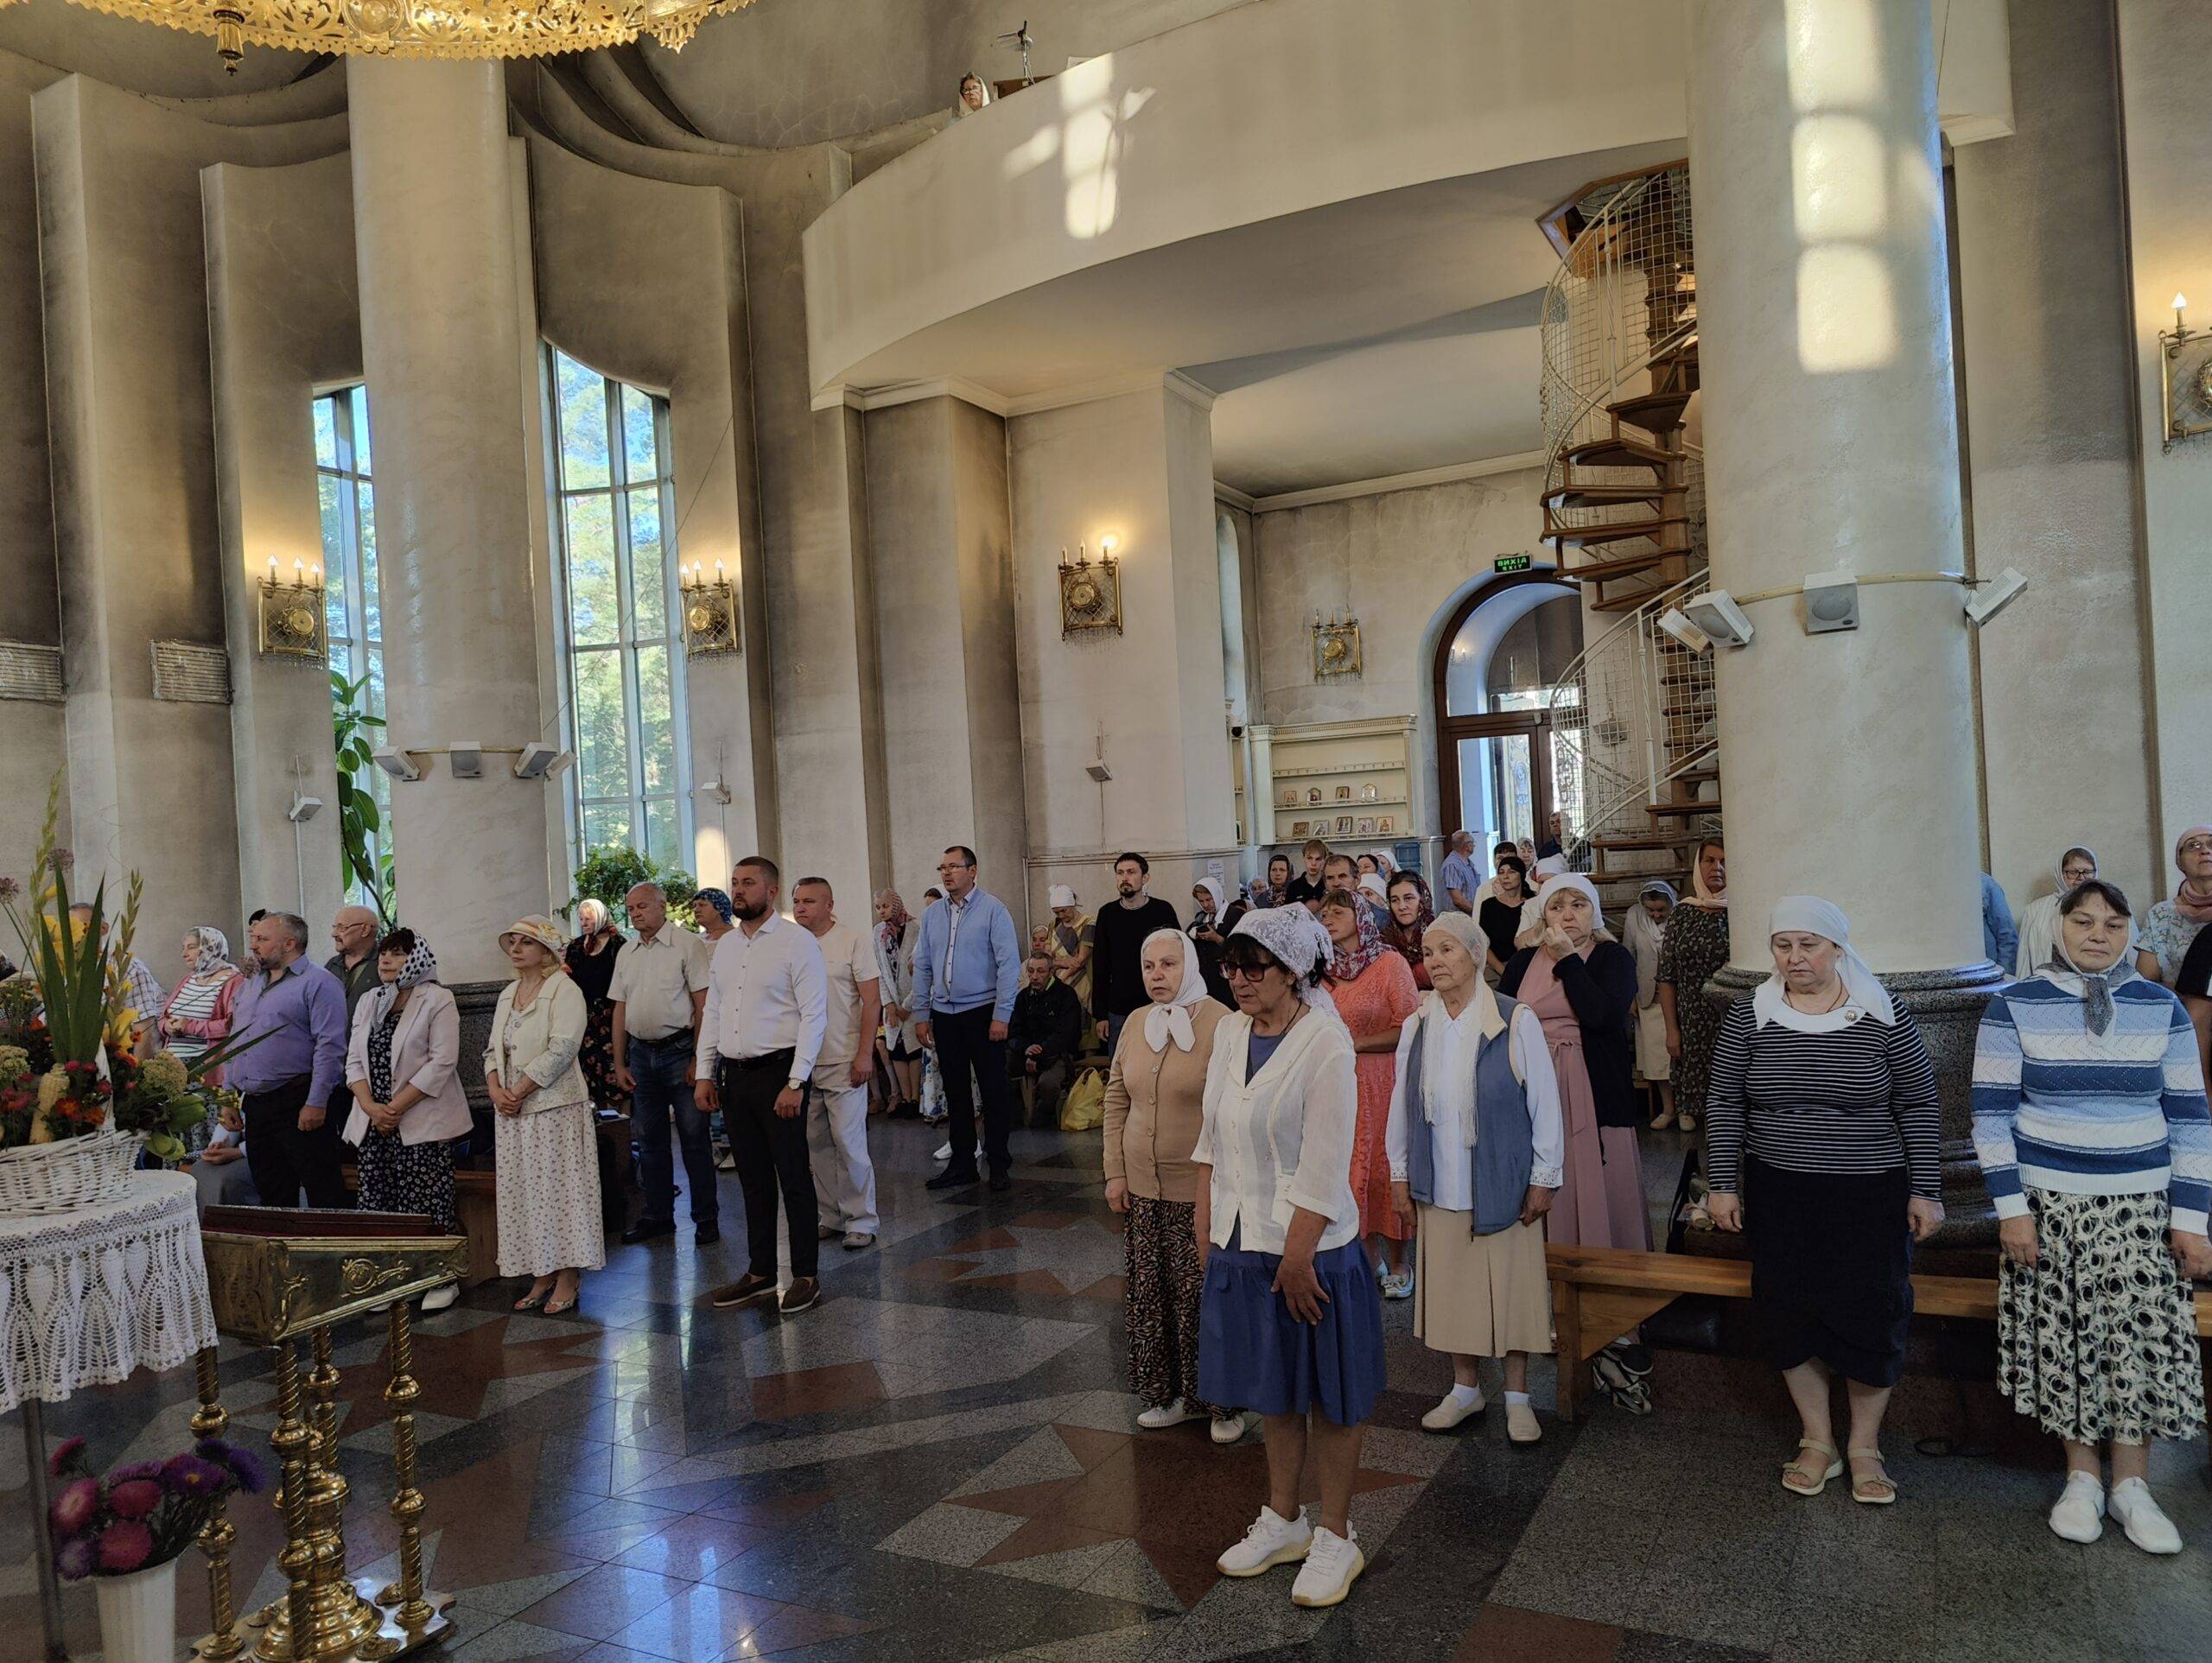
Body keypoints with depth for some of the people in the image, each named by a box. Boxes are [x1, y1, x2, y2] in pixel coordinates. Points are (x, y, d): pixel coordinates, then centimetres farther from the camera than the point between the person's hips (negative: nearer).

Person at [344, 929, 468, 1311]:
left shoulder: (437, 1000, -5)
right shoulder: (369, 1003, 14)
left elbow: (442, 1062, -13)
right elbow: (355, 1061, 10)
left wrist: (396, 1107, -16)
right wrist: (371, 1107, -7)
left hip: (422, 1123, -6)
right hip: (373, 1123, 6)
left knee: (428, 1208, -4)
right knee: (377, 1207, 5)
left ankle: (443, 1280, 5)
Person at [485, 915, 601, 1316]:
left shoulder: (564, 990, -9)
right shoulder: (508, 995, 15)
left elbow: (561, 1051, -18)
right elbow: (494, 1050, 14)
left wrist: (518, 1092, -17)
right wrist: (495, 1089, -4)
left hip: (554, 1106, -7)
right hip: (513, 1112, 7)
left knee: (558, 1188, -3)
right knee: (525, 1193, 8)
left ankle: (568, 1279, 3)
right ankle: (542, 1277, 16)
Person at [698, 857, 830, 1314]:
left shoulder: (797, 941, -8)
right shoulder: (725, 946, 13)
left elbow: (814, 1015, -12)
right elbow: (712, 1013, 17)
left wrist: (796, 1082, -17)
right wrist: (705, 1074, 10)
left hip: (778, 1072, -6)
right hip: (733, 1075, 6)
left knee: (793, 1177, 0)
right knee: (753, 1179, 13)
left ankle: (806, 1277, 11)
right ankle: (760, 1275, 22)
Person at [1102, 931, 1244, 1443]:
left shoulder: (1220, 1025, -13)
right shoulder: (1136, 1024, 6)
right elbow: (1117, 1099, 12)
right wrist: (1115, 1172, 8)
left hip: (1202, 1190, -6)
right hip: (1143, 1188, 6)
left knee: (1204, 1298, 2)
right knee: (1150, 1294, 13)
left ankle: (1223, 1403, 21)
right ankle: (1170, 1396, 30)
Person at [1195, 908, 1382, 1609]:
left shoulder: (1325, 1041, -18)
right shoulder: (1229, 1031, 3)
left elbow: (1324, 1166, -19)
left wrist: (1296, 1259, -18)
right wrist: (1205, 1223, 7)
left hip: (1312, 1248, -6)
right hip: (1242, 1243, 6)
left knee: (1328, 1397, 9)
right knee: (1272, 1390, 19)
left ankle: (1335, 1537, 26)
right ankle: (1284, 1519, 36)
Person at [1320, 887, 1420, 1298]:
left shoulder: (1390, 964, -7)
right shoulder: (1325, 970, 9)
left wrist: (1356, 1043, -14)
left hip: (1380, 1081, -5)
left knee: (1385, 1167, -1)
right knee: (1349, 1168, 7)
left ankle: (1399, 1265, 12)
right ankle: (1372, 1259, 21)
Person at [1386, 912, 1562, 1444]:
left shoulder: (1516, 1022, -9)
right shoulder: (1416, 1028, 2)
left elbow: (1544, 1103, -6)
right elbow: (1401, 1106, 7)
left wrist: (1544, 1178, -6)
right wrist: (1400, 1176, 7)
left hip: (1504, 1183, -3)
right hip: (1439, 1188, 3)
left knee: (1511, 1286, 6)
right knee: (1452, 1287, 11)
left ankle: (1517, 1395, 22)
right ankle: (1465, 1388, 28)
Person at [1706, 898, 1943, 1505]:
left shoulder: (1883, 1017, -6)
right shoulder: (1748, 1016, -3)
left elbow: (1918, 1107, -1)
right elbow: (1724, 1104, 3)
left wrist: (1925, 1191, -2)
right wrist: (1724, 1184, 1)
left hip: (1870, 1197, -1)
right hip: (1778, 1197, 2)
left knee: (1871, 1319, 3)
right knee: (1791, 1317, 7)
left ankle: (1865, 1447, 23)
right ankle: (1818, 1443, 24)